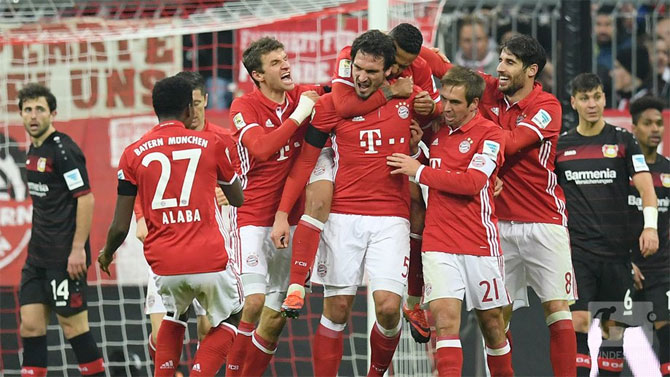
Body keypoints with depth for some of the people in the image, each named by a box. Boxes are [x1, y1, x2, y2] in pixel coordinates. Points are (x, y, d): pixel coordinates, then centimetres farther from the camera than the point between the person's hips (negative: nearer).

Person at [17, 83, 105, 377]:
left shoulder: (63, 149, -14)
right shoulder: (34, 149, 14)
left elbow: (85, 198, -18)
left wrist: (78, 249, -21)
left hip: (65, 256, -9)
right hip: (38, 256, 9)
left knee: (73, 324, -3)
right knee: (30, 324, 4)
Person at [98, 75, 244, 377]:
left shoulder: (133, 155, 2)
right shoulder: (210, 144, 2)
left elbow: (120, 227, 3)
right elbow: (238, 199, 18)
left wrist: (106, 254, 24)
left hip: (164, 265, 2)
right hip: (210, 260, -2)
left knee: (174, 316, 31)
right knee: (229, 321, 22)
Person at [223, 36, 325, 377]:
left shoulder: (304, 96, 5)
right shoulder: (244, 106, -8)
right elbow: (261, 148, -24)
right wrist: (298, 116, -19)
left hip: (291, 219, 5)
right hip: (254, 218, -5)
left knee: (276, 317, 7)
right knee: (255, 302, -20)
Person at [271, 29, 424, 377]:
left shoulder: (409, 98, 4)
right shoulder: (332, 103, 1)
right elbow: (305, 160, 4)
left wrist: (417, 142, 3)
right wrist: (282, 212, -1)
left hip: (391, 219, 0)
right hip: (343, 218, 0)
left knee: (388, 307, -11)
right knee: (337, 309, -1)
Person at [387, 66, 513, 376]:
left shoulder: (489, 134, -5)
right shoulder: (437, 130, 10)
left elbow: (472, 181, -18)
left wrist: (420, 171, -14)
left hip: (481, 243, -3)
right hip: (439, 242, 3)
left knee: (491, 321, 9)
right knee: (444, 316, -14)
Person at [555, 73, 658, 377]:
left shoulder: (623, 141, 4)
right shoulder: (560, 145, 8)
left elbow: (645, 186, -4)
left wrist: (650, 225, -19)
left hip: (616, 249, 0)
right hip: (576, 250, 0)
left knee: (613, 327, 3)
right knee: (579, 321, -13)